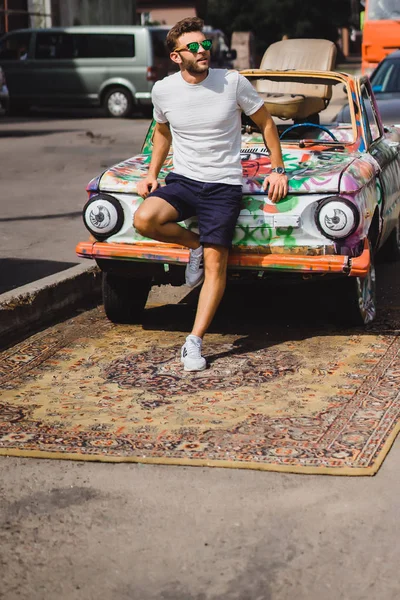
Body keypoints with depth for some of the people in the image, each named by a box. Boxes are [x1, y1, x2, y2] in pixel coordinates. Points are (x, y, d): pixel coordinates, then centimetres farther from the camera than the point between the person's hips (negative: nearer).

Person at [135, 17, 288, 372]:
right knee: (144, 219, -27)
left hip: (223, 186, -2)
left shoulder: (233, 83, -8)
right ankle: (194, 244, 3)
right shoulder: (164, 90, -1)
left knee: (215, 264, -11)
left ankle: (195, 343, -3)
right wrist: (152, 173, 12)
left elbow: (265, 122, 7)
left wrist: (278, 169, 6)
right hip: (182, 181, 2)